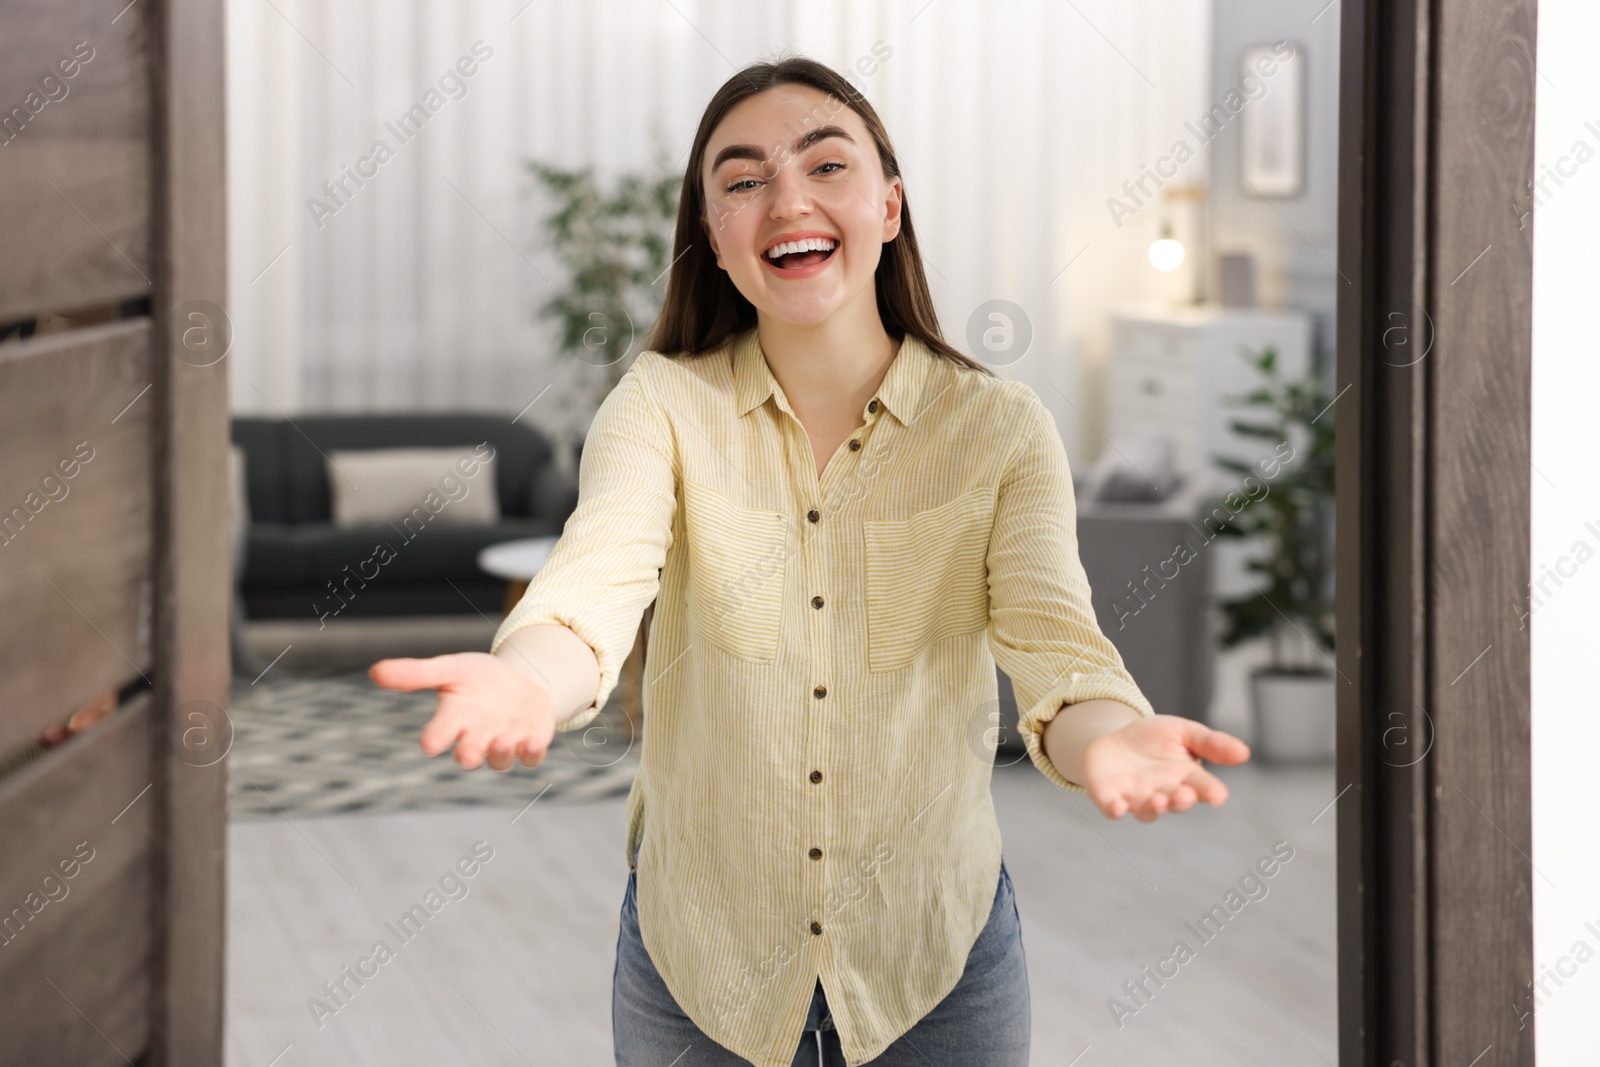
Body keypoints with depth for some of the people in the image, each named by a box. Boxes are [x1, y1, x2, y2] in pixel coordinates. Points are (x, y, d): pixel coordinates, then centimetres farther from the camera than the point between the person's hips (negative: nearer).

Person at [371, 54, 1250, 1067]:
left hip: (936, 964, 0)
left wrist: (1101, 736, -45)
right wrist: (526, 683, -49)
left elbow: (1053, 640, -20)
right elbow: (597, 581, -25)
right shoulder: (663, 405, -7)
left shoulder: (1002, 430, -7)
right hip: (697, 962, 0)